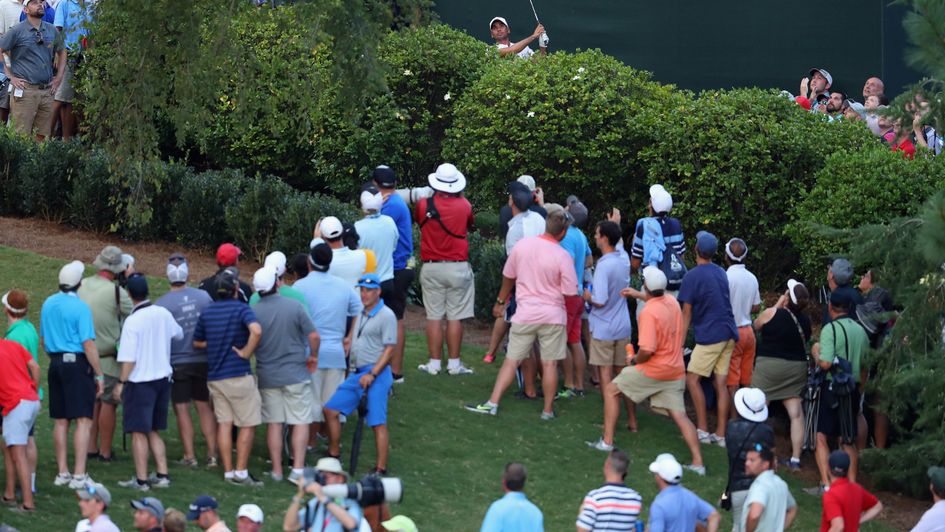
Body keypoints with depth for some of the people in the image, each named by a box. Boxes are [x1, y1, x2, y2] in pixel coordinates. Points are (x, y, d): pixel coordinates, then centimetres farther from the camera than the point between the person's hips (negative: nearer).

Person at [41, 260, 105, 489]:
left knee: (61, 421, 12)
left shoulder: (48, 304, 8)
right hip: (78, 365, -7)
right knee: (83, 421, -6)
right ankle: (79, 475, -13)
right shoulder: (80, 307, -14)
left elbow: (43, 339, 17)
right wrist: (99, 375, -11)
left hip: (55, 365, 7)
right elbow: (88, 344, -16)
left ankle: (63, 472, 16)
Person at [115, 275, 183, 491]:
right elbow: (178, 334, 20)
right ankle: (162, 475, 15)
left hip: (140, 382, -6)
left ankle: (141, 479, 2)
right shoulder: (163, 314, 0)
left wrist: (121, 382, -10)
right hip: (162, 378, 6)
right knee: (154, 431, 17)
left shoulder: (133, 321, -18)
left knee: (139, 432, 1)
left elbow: (129, 358, -19)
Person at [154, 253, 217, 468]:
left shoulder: (161, 305, -13)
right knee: (204, 406, 11)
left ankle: (189, 456, 7)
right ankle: (212, 454, 10)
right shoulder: (204, 297, -4)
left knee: (182, 409, 5)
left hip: (177, 363, -3)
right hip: (202, 360, 3)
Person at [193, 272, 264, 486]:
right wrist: (246, 352, -15)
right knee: (248, 425, 2)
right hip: (238, 374, -6)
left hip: (214, 376, 6)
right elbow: (256, 331, -27)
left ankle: (228, 472, 9)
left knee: (224, 424, 9)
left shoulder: (207, 312, 9)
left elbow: (197, 342, 18)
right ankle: (241, 473, -1)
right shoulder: (241, 309, -9)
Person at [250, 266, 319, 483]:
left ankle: (277, 470, 13)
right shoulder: (294, 307, -10)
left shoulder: (253, 312, -7)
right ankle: (298, 469, -4)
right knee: (301, 422, 4)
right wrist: (313, 357, 9)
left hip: (267, 376, 2)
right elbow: (313, 336, -9)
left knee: (274, 424, 10)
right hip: (296, 374, -2)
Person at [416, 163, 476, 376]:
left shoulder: (424, 205, -6)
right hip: (458, 267, -1)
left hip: (431, 268, 1)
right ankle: (454, 363, 5)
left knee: (434, 317, 5)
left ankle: (435, 363, 6)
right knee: (455, 317, 3)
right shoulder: (463, 206, -6)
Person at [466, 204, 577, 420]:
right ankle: (548, 410, 11)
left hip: (525, 314, 2)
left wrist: (501, 301, 23)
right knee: (549, 364, 6)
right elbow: (570, 292, -10)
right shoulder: (563, 256, -14)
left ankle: (493, 403, 3)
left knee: (511, 360, 7)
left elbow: (508, 276, 9)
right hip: (553, 316, -2)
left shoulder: (522, 245, -4)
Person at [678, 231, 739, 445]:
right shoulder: (721, 273, 13)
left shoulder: (693, 276, -8)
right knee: (721, 383, 7)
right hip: (729, 333, 7)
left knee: (692, 379, 1)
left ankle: (702, 430, -2)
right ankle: (721, 434, 5)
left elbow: (686, 313, -7)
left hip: (709, 335, -7)